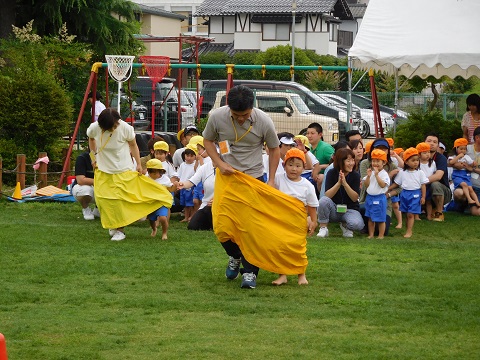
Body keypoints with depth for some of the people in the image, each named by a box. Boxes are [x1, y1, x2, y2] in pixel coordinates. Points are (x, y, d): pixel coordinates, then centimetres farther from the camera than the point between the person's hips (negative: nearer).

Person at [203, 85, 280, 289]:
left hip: (254, 178, -2)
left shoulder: (263, 121, -15)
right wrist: (220, 164, -11)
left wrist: (271, 180, -3)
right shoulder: (217, 117, -13)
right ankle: (235, 256, 31)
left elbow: (274, 149, 0)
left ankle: (250, 271, 2)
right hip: (227, 177, 2)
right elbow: (207, 141, 4)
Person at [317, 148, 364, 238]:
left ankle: (345, 226, 6)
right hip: (334, 209, 0)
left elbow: (355, 198, -15)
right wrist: (339, 183, -31)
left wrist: (345, 184, -29)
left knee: (357, 224, -32)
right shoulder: (332, 173, -8)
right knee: (324, 200, -33)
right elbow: (327, 195, -17)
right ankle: (323, 228, -13)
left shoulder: (355, 175, -7)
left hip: (350, 209, 0)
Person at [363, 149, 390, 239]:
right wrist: (368, 176, -9)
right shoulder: (371, 172, 8)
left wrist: (376, 175, -23)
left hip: (379, 198, -6)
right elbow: (366, 185, 5)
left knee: (380, 219, 1)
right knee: (370, 218, 14)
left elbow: (383, 185, -22)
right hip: (369, 197, 6)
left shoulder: (384, 174, -10)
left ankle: (381, 235, 10)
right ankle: (371, 235, 23)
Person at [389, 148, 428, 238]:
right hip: (405, 194, 3)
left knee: (410, 214, -7)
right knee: (407, 214, 9)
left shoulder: (420, 173, -1)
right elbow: (396, 184, 9)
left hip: (415, 195, -3)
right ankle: (409, 230, 18)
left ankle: (409, 231, -4)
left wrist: (423, 197, -3)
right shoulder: (402, 173, 3)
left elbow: (423, 186, 1)